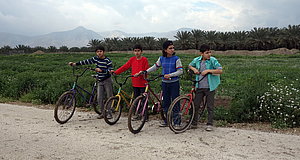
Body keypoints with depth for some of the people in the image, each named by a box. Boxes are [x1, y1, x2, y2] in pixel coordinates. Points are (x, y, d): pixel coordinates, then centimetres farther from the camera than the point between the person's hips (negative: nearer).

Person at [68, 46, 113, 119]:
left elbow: (110, 70, -19)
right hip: (100, 81, 5)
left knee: (109, 97, 1)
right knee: (99, 98, 1)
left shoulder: (107, 60, -13)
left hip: (107, 81, -5)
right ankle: (103, 113, 12)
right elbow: (86, 61, 1)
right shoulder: (95, 59, 3)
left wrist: (101, 70, -30)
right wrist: (75, 64, -3)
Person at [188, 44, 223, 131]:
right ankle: (193, 123, 20)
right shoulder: (197, 60, 3)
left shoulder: (213, 60, -9)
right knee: (195, 105, 7)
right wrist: (194, 69, 0)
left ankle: (209, 124, 15)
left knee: (210, 106, 4)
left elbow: (220, 70, -17)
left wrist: (208, 70, -22)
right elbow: (190, 65, 22)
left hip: (210, 87, -3)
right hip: (199, 87, 4)